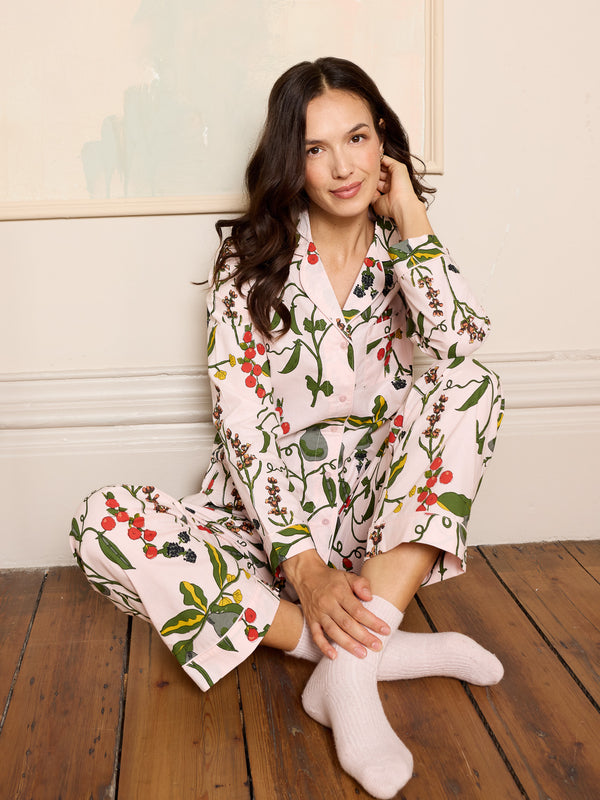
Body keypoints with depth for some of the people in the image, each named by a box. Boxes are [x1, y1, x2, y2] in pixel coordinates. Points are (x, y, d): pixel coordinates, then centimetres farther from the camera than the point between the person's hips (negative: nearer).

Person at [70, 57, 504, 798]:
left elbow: (460, 350, -20)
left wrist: (411, 217, -15)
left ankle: (348, 665, -33)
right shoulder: (251, 258, -5)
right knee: (102, 527, -25)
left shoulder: (402, 250, 1)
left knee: (472, 387, -25)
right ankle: (387, 650, -28)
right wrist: (304, 566, -24)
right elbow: (244, 422, -14)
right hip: (271, 508, 0)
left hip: (386, 510, 1)